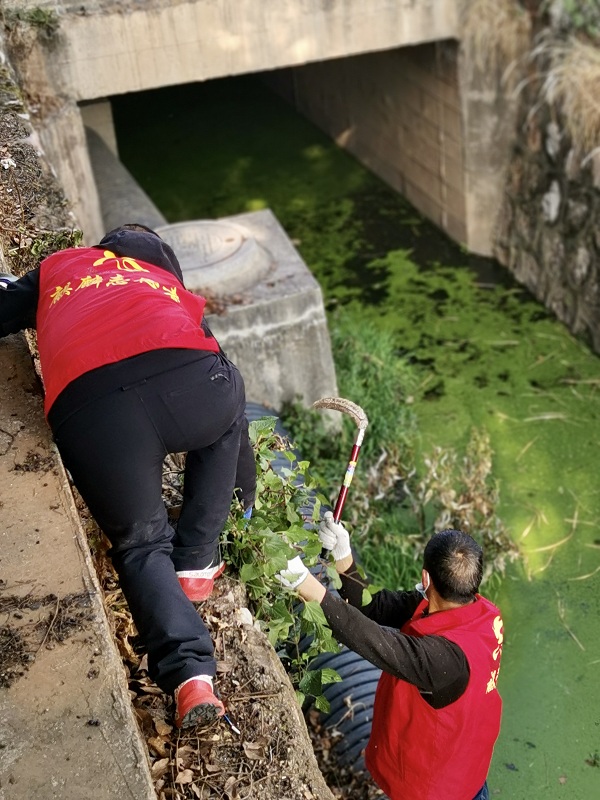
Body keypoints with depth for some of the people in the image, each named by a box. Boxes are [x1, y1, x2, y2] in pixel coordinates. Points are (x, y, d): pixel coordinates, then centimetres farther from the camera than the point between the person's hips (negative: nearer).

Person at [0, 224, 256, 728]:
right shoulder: (170, 288, 37)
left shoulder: (58, 268, 35)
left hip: (87, 415, 0)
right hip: (185, 382, 1)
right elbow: (228, 394, 41)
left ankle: (190, 677, 0)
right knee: (225, 413, 35)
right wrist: (245, 468, 52)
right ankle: (196, 564, 31)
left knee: (140, 544, 20)